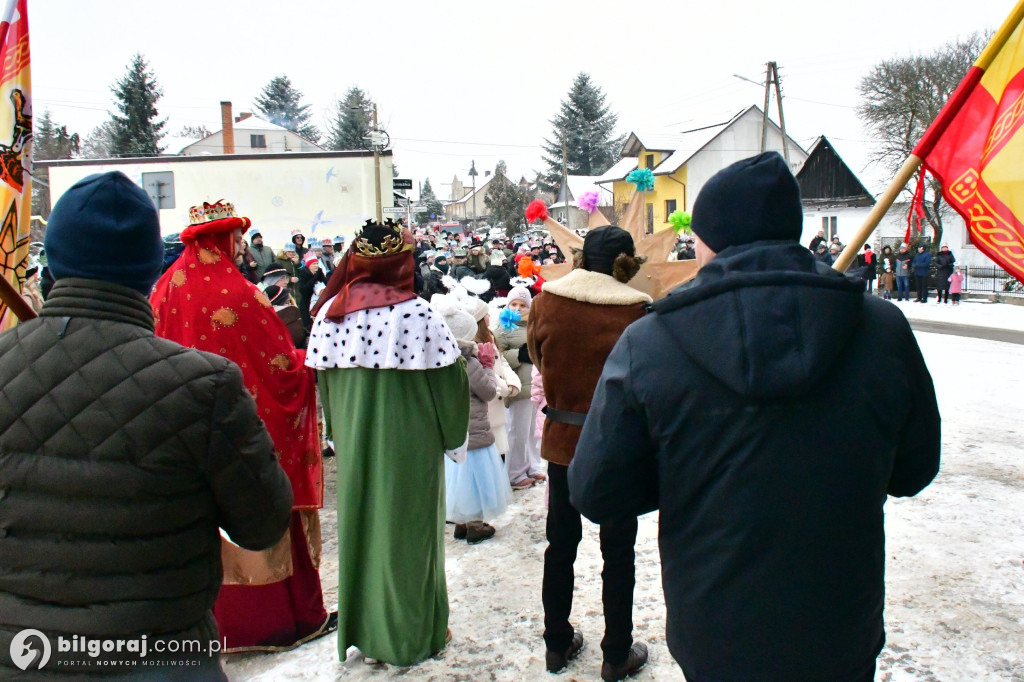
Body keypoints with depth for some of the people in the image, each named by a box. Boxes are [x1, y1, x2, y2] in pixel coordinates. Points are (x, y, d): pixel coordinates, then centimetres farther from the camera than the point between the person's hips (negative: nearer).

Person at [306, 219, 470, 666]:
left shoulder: (330, 311, -3)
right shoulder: (416, 313, -17)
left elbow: (322, 376, 4)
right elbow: (448, 381, -13)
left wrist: (340, 430, 17)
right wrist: (451, 433, 2)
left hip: (353, 442, 4)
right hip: (409, 442, -4)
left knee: (359, 525, 17)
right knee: (406, 529, 9)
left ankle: (361, 629, 32)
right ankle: (412, 633, 24)